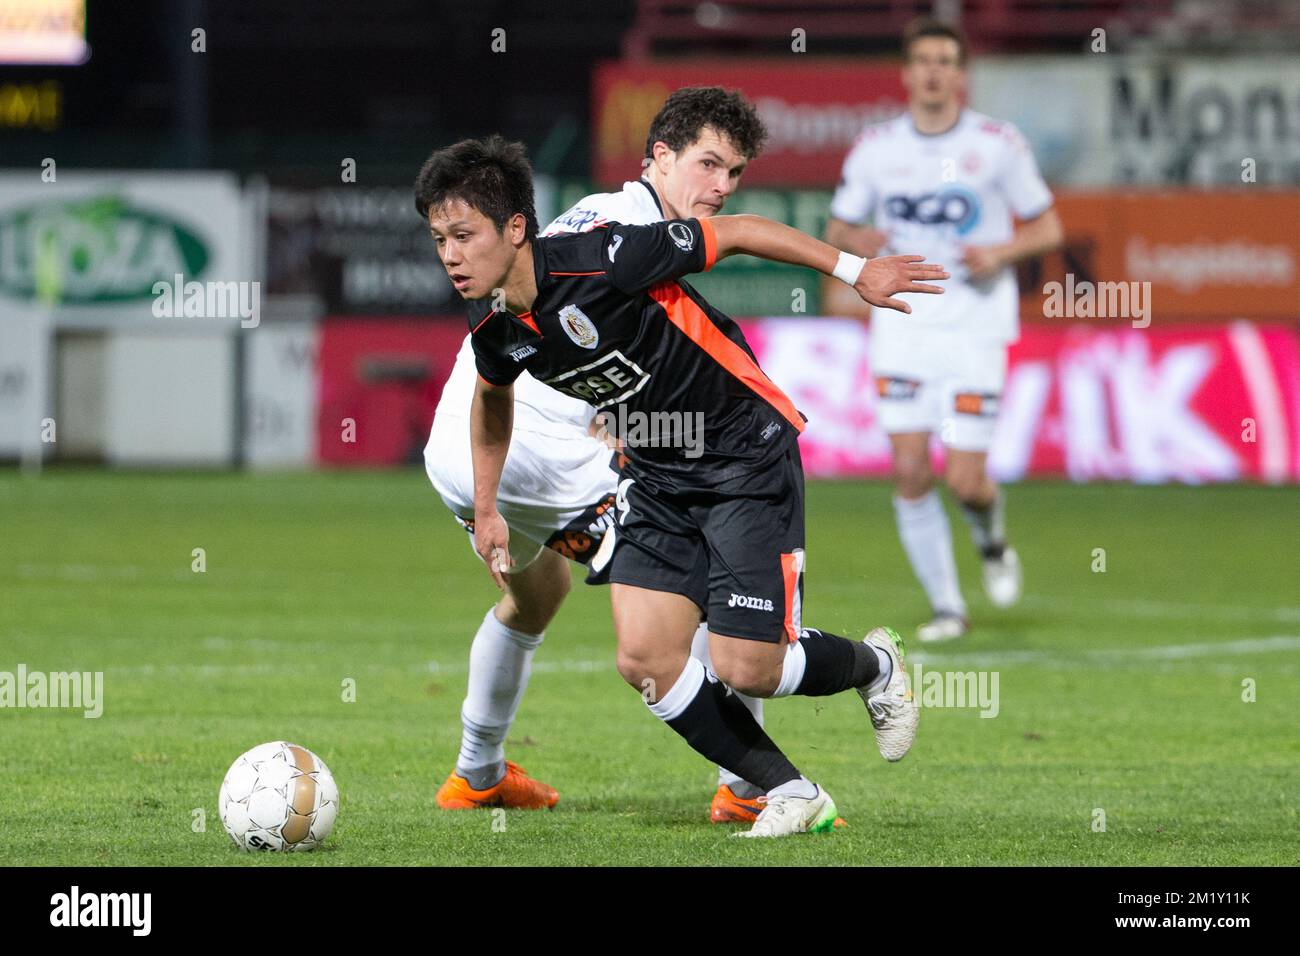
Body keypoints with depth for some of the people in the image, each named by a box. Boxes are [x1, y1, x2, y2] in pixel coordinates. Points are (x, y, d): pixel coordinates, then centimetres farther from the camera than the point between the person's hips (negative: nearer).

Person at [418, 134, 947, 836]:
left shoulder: (599, 263, -28)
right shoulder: (493, 329, -6)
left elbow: (739, 232, -17)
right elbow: (492, 397, 20)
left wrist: (855, 271, -12)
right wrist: (486, 510, 21)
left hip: (747, 454, -7)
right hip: (657, 475, 7)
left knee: (745, 669, -9)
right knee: (645, 659, -7)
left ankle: (873, 666, 24)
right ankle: (792, 795, 8)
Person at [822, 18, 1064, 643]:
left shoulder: (998, 144, -3)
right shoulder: (875, 147, 3)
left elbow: (1047, 228, 5)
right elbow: (838, 228, 13)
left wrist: (1000, 252, -15)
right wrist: (855, 242, -11)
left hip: (975, 331, -2)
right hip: (902, 328, 2)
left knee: (964, 479, -8)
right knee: (910, 471, -6)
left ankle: (992, 539, 28)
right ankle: (946, 605, 9)